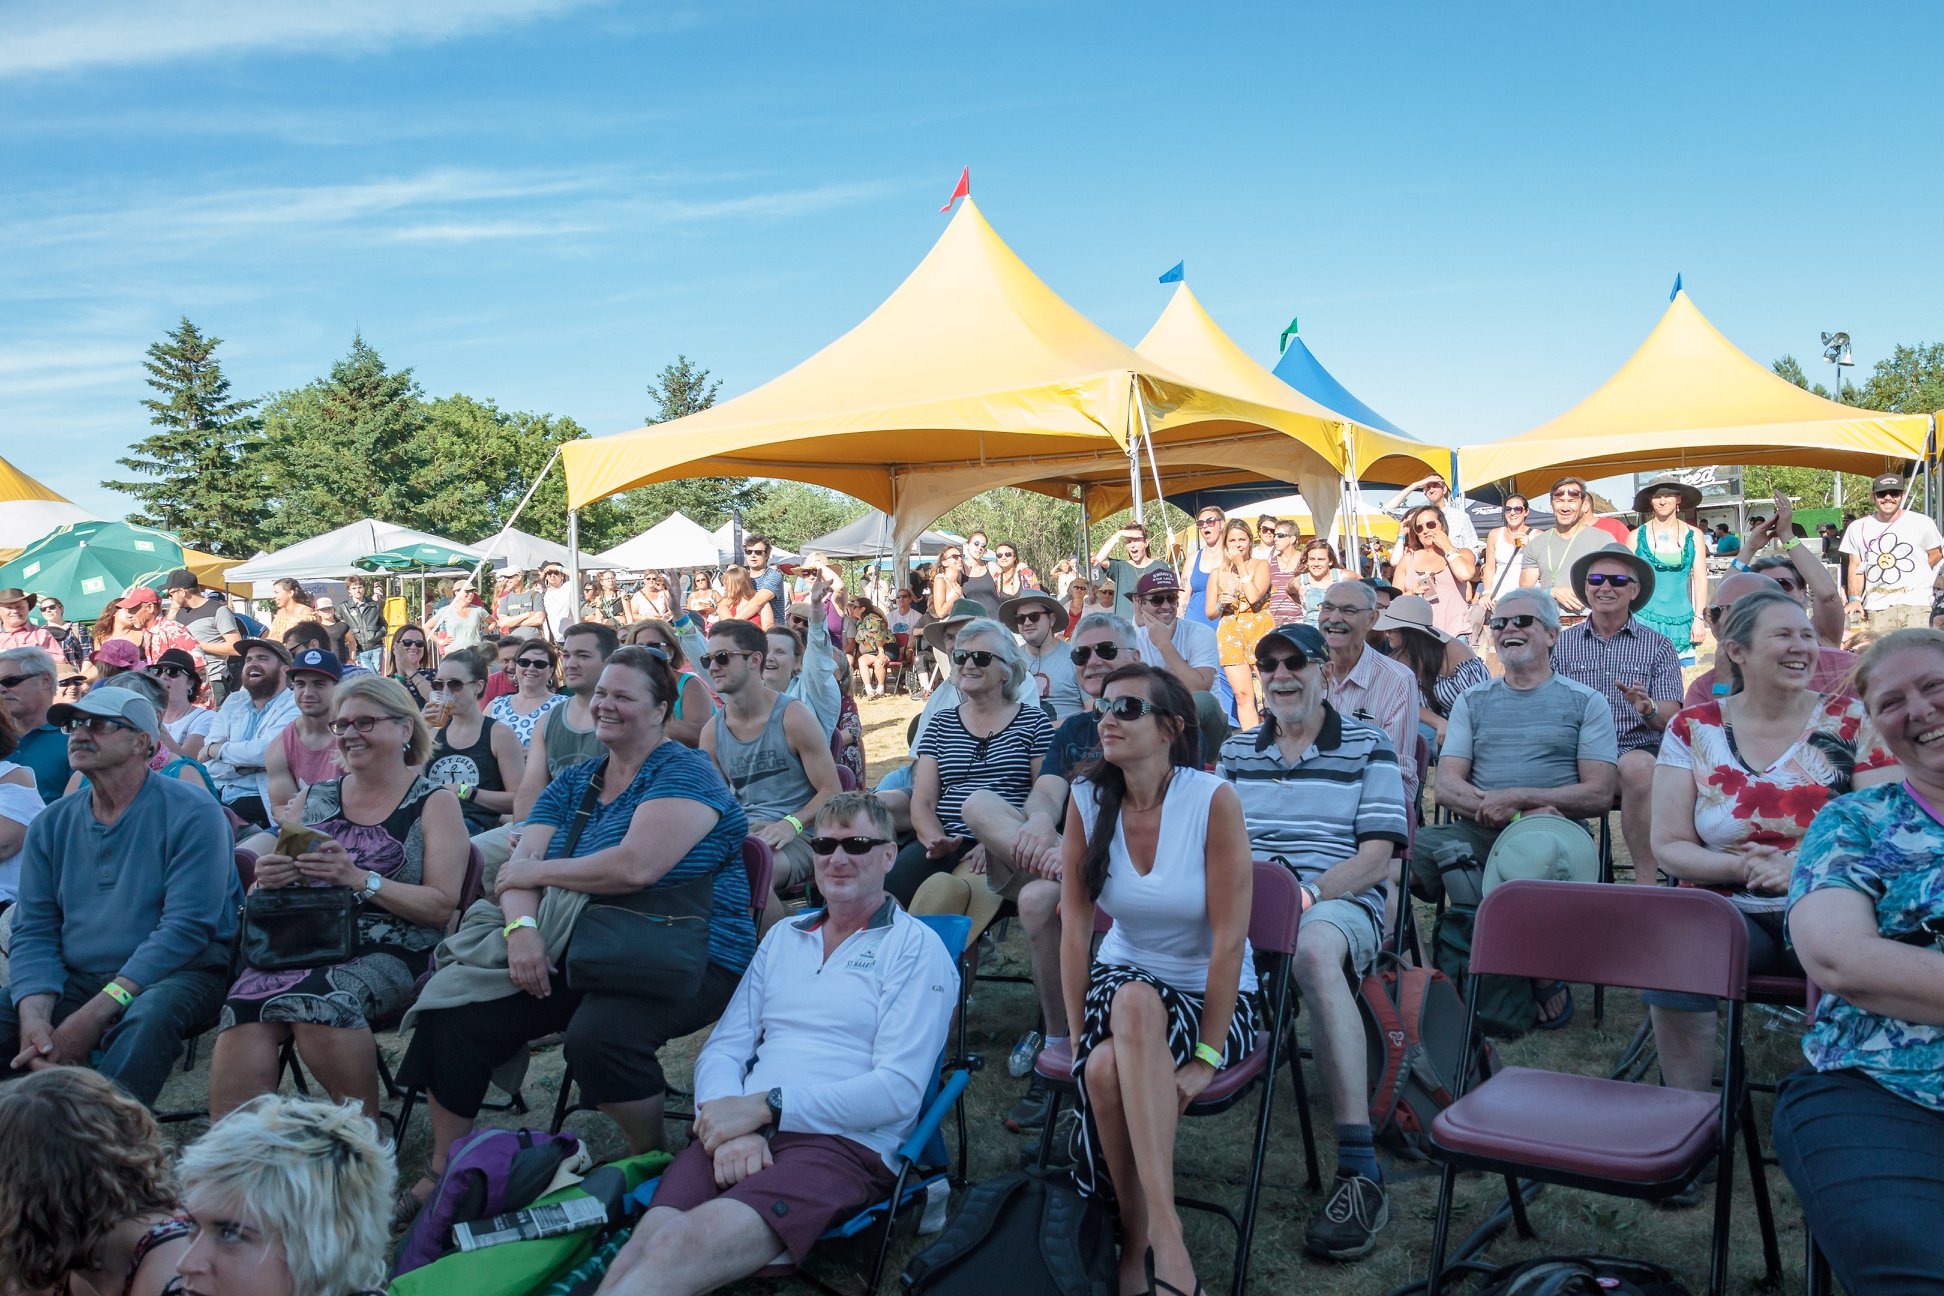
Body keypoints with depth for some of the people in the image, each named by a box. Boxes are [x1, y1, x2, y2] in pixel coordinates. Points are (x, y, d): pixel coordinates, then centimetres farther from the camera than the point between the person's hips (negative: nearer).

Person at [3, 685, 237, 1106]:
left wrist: (93, 1015, -21)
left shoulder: (190, 813, -8)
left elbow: (186, 927, -16)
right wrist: (34, 1019, -14)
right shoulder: (51, 825, 11)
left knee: (149, 1017, -37)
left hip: (180, 974, -5)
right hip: (75, 981, 5)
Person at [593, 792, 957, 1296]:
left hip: (846, 1142, -4)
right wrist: (732, 1125, -9)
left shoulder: (916, 947, 3)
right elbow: (723, 1048, 14)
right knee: (644, 1244, -27)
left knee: (681, 1246, -32)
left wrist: (765, 1106, -13)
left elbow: (899, 1090, -8)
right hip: (742, 1138, 5)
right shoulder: (783, 936, 22)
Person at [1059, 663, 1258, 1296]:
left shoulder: (1214, 799, -17)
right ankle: (1141, 1243, -9)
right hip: (1122, 978, 3)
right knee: (1104, 1070, -31)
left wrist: (1206, 1057, -18)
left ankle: (1156, 1236, -31)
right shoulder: (1087, 799, -6)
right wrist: (1079, 1032, -9)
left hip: (1212, 995, -3)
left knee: (1135, 1002, -37)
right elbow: (1075, 925, -3)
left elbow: (1230, 937, -17)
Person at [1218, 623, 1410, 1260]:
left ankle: (1360, 1168, -38)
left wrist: (1310, 890, -20)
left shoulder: (1367, 747, 7)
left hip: (1341, 902, -3)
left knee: (1315, 948, -40)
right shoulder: (1237, 751, 20)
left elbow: (1375, 858, -2)